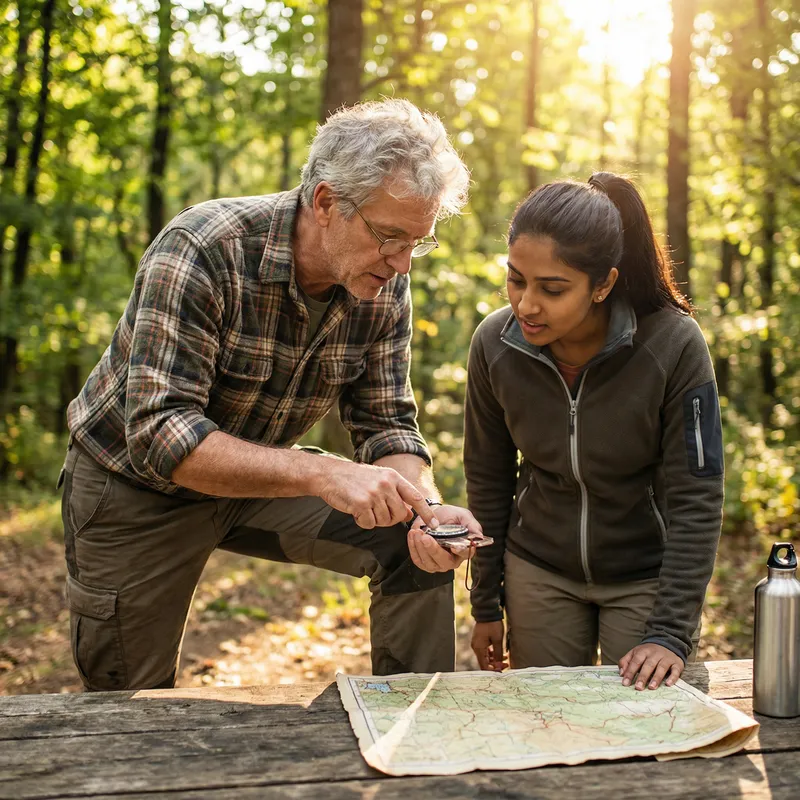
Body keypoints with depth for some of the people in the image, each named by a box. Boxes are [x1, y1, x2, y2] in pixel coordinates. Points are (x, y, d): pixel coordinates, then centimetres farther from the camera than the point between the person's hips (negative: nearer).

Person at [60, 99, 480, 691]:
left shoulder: (385, 286, -14)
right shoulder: (201, 250, -31)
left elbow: (386, 424, -9)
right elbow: (159, 435, -37)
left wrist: (427, 508, -31)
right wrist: (322, 474, -47)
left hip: (257, 476, 4)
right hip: (136, 486, -4)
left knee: (418, 546, -13)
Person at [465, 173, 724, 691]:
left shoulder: (674, 346, -23)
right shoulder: (496, 344, -14)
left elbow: (695, 502, -17)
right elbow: (487, 481, -1)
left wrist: (670, 633, -21)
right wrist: (486, 605, 5)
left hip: (646, 574, -2)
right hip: (539, 570, 3)